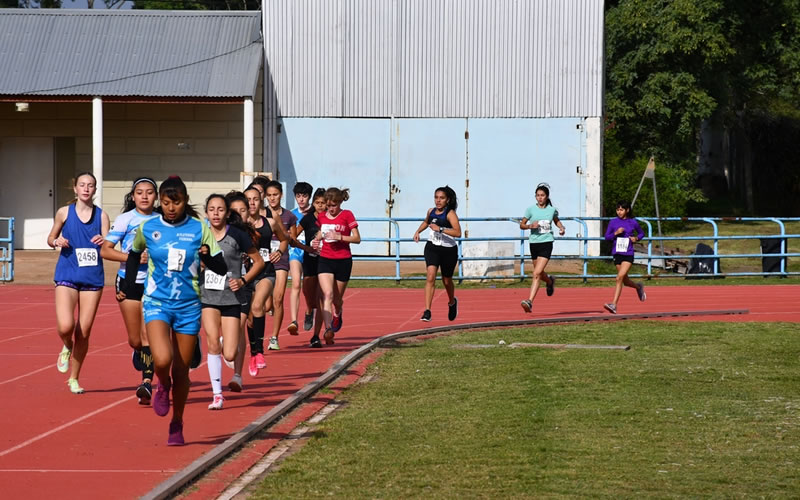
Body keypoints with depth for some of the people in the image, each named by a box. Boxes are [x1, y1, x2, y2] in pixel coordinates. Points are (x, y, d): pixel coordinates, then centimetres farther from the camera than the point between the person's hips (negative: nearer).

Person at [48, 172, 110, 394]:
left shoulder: (101, 216, 3)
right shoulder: (64, 213, 2)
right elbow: (51, 238, 14)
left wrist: (103, 242, -21)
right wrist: (57, 241, -9)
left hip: (93, 278, 1)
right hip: (67, 276, -1)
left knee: (84, 332, 3)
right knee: (65, 326, -19)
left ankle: (74, 379, 19)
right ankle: (67, 347, 18)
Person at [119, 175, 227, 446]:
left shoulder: (199, 229, -4)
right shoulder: (147, 228, -1)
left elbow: (222, 269, -5)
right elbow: (134, 254, 20)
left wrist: (207, 257, -25)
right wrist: (127, 286, 19)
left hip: (188, 306, 1)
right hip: (157, 303, 0)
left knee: (181, 371, 6)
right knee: (162, 360, -24)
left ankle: (177, 424, 25)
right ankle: (163, 386, 12)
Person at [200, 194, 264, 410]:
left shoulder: (237, 235, -5)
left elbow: (258, 261, 3)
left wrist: (243, 280, -8)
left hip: (231, 299, -1)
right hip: (207, 297, 1)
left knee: (229, 355, -5)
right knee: (213, 343, -17)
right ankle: (217, 394, -5)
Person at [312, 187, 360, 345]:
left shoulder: (347, 215, -4)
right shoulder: (322, 217, 7)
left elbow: (357, 238, -7)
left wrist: (339, 237, -19)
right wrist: (316, 241, 4)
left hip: (343, 261, -2)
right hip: (325, 259, 2)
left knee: (337, 298, 12)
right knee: (327, 294, -19)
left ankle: (337, 315, 48)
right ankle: (328, 330, -29)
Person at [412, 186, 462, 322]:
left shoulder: (450, 214, -15)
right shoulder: (431, 211, 2)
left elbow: (458, 233, -29)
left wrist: (440, 229, -35)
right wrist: (418, 231, 11)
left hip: (448, 250, -3)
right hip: (432, 248, 3)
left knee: (446, 281, 15)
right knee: (430, 277, -18)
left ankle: (452, 302, 48)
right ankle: (427, 311, -21)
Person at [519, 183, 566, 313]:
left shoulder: (552, 209, 3)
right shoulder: (531, 209, 0)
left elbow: (556, 220, 24)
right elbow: (521, 225, 6)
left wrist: (561, 228, 5)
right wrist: (530, 225, -14)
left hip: (547, 242, -2)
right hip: (534, 242, 2)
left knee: (537, 273, -16)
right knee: (539, 274, 17)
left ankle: (530, 301, -20)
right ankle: (550, 281, 52)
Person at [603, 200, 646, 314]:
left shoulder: (633, 222, 1)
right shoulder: (613, 222, 3)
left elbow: (641, 233, 17)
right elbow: (607, 237, 5)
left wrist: (636, 238, -4)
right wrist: (615, 233, -12)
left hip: (628, 254, -3)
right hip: (617, 254, 3)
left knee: (620, 277, -20)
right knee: (625, 281, 12)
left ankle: (614, 305, -21)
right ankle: (639, 287, 46)